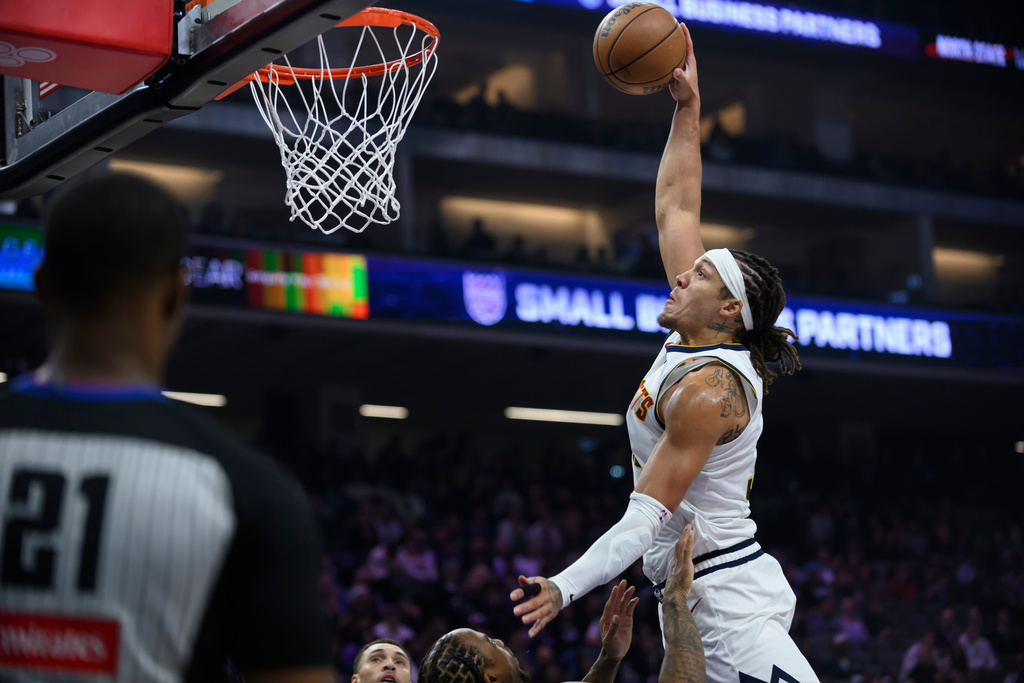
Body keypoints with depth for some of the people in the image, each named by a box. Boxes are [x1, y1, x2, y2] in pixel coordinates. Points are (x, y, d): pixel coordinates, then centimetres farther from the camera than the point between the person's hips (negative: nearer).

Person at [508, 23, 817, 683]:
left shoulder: (705, 390, -18)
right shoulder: (696, 338, 7)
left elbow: (648, 516, -22)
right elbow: (676, 207, 15)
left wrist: (565, 588, -27)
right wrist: (687, 108, 14)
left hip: (726, 601, -10)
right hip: (698, 598, 10)